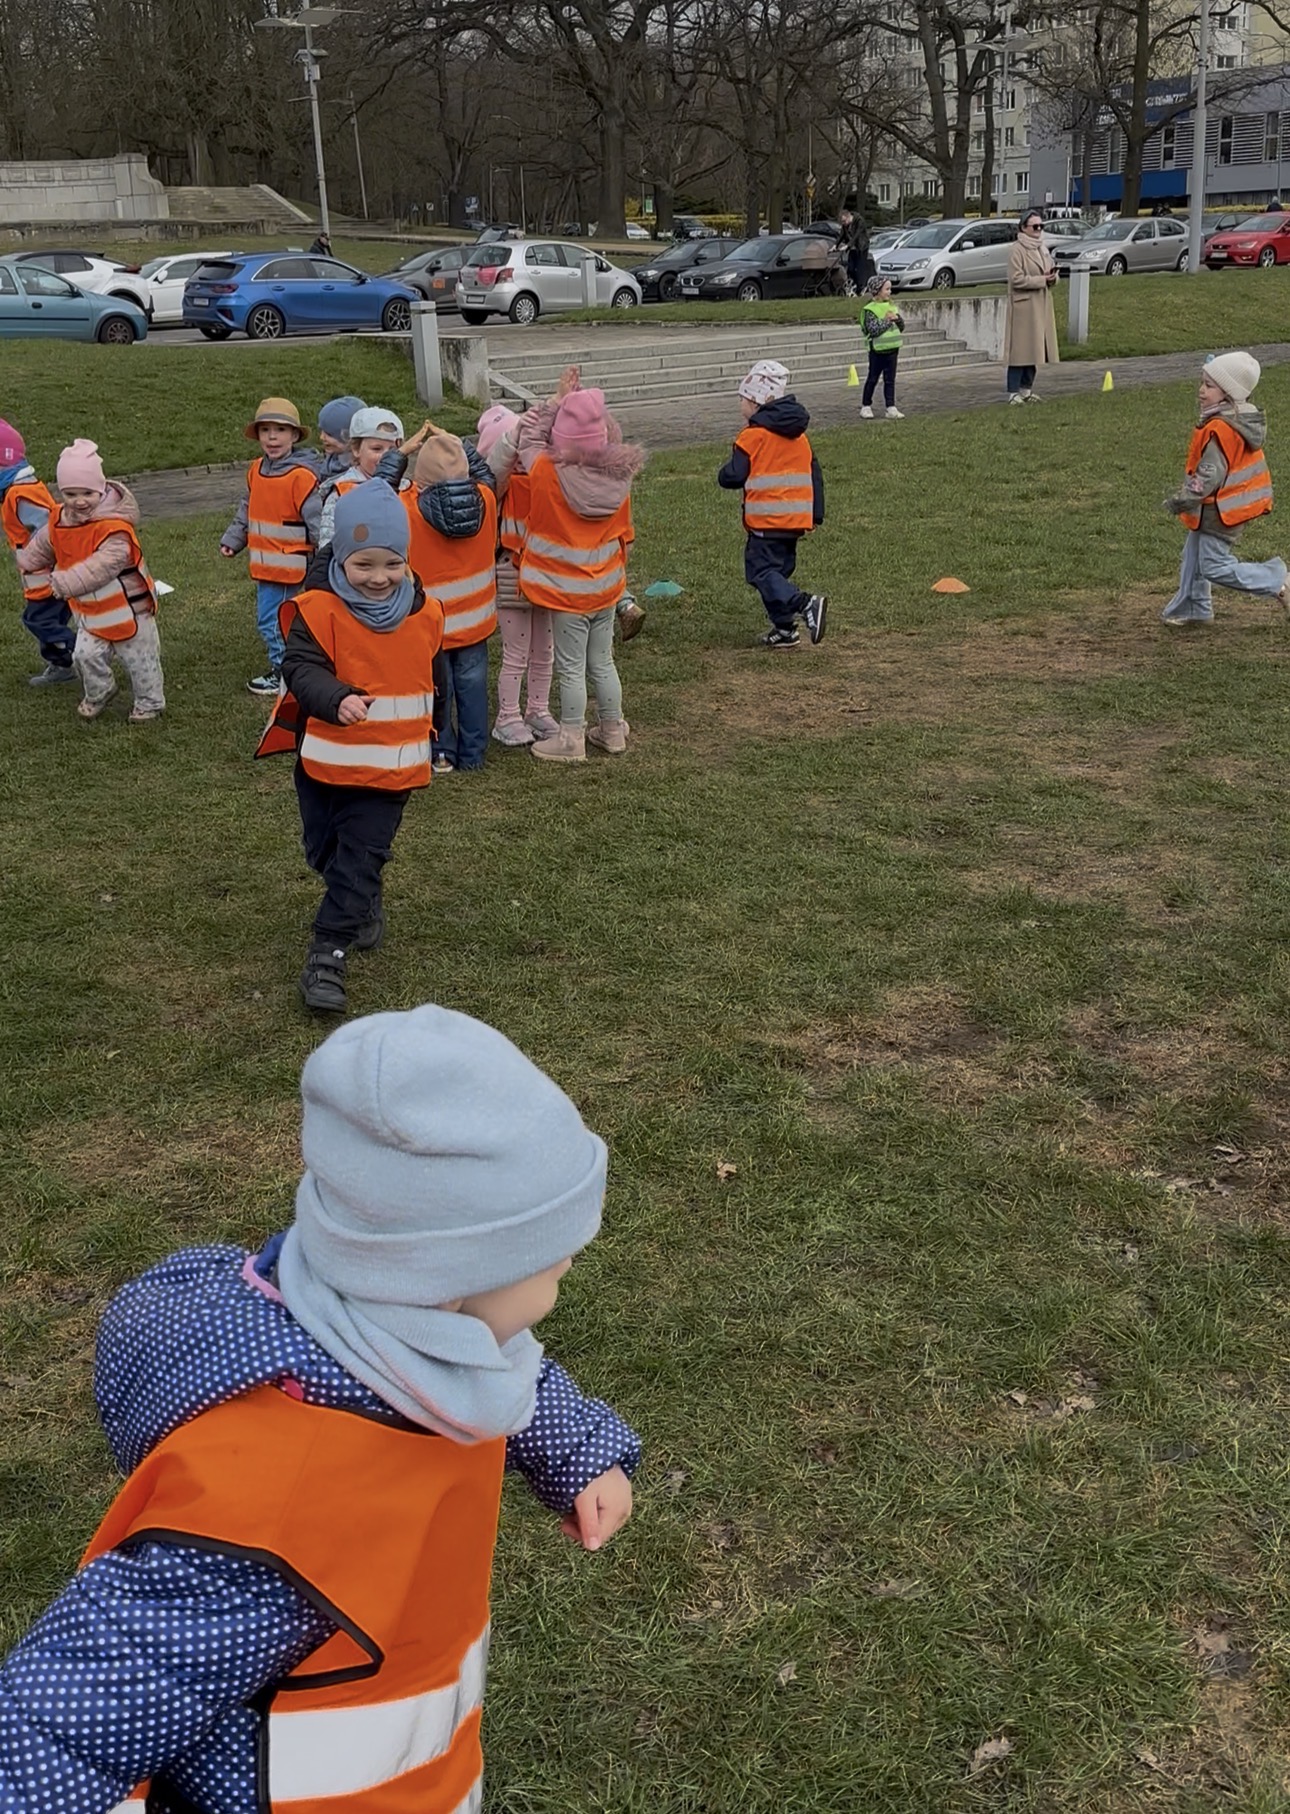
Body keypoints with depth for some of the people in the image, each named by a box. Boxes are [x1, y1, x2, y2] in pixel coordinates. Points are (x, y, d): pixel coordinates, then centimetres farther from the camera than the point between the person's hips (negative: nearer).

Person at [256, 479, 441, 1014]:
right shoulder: (318, 610, -14)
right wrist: (338, 699, -45)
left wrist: (423, 741, 23)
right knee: (325, 850, 16)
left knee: (361, 857, -3)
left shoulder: (425, 615, -2)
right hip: (324, 762, 0)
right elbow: (301, 668, -25)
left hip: (390, 768, 1)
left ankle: (327, 951, 3)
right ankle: (364, 906, 44)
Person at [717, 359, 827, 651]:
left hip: (767, 520, -7)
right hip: (797, 518, 7)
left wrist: (725, 473, 12)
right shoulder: (798, 435, 14)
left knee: (761, 571, -7)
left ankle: (805, 604, -27)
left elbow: (732, 477, -12)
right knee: (779, 570, 16)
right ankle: (785, 629, 12)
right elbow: (815, 475, 15)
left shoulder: (752, 436, -8)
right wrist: (816, 516, 17)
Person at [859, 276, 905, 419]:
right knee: (872, 379, 6)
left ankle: (890, 407, 8)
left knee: (890, 380, 6)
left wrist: (897, 318, -8)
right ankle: (866, 406, 17)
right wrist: (887, 320, -18)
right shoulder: (870, 310, -12)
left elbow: (902, 327, 11)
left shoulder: (891, 306, 8)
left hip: (892, 349, 5)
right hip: (877, 350, -5)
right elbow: (873, 329, -22)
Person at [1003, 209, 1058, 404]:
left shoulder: (1042, 248, 15)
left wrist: (1052, 277, -1)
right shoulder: (1017, 250, -10)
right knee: (1020, 349, -9)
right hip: (1023, 306, -8)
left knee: (1035, 348, 10)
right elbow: (1017, 279, -18)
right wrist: (1042, 280, -18)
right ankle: (1013, 392, -6)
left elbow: (1050, 270, 24)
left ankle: (1026, 389, 18)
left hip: (1041, 306, 8)